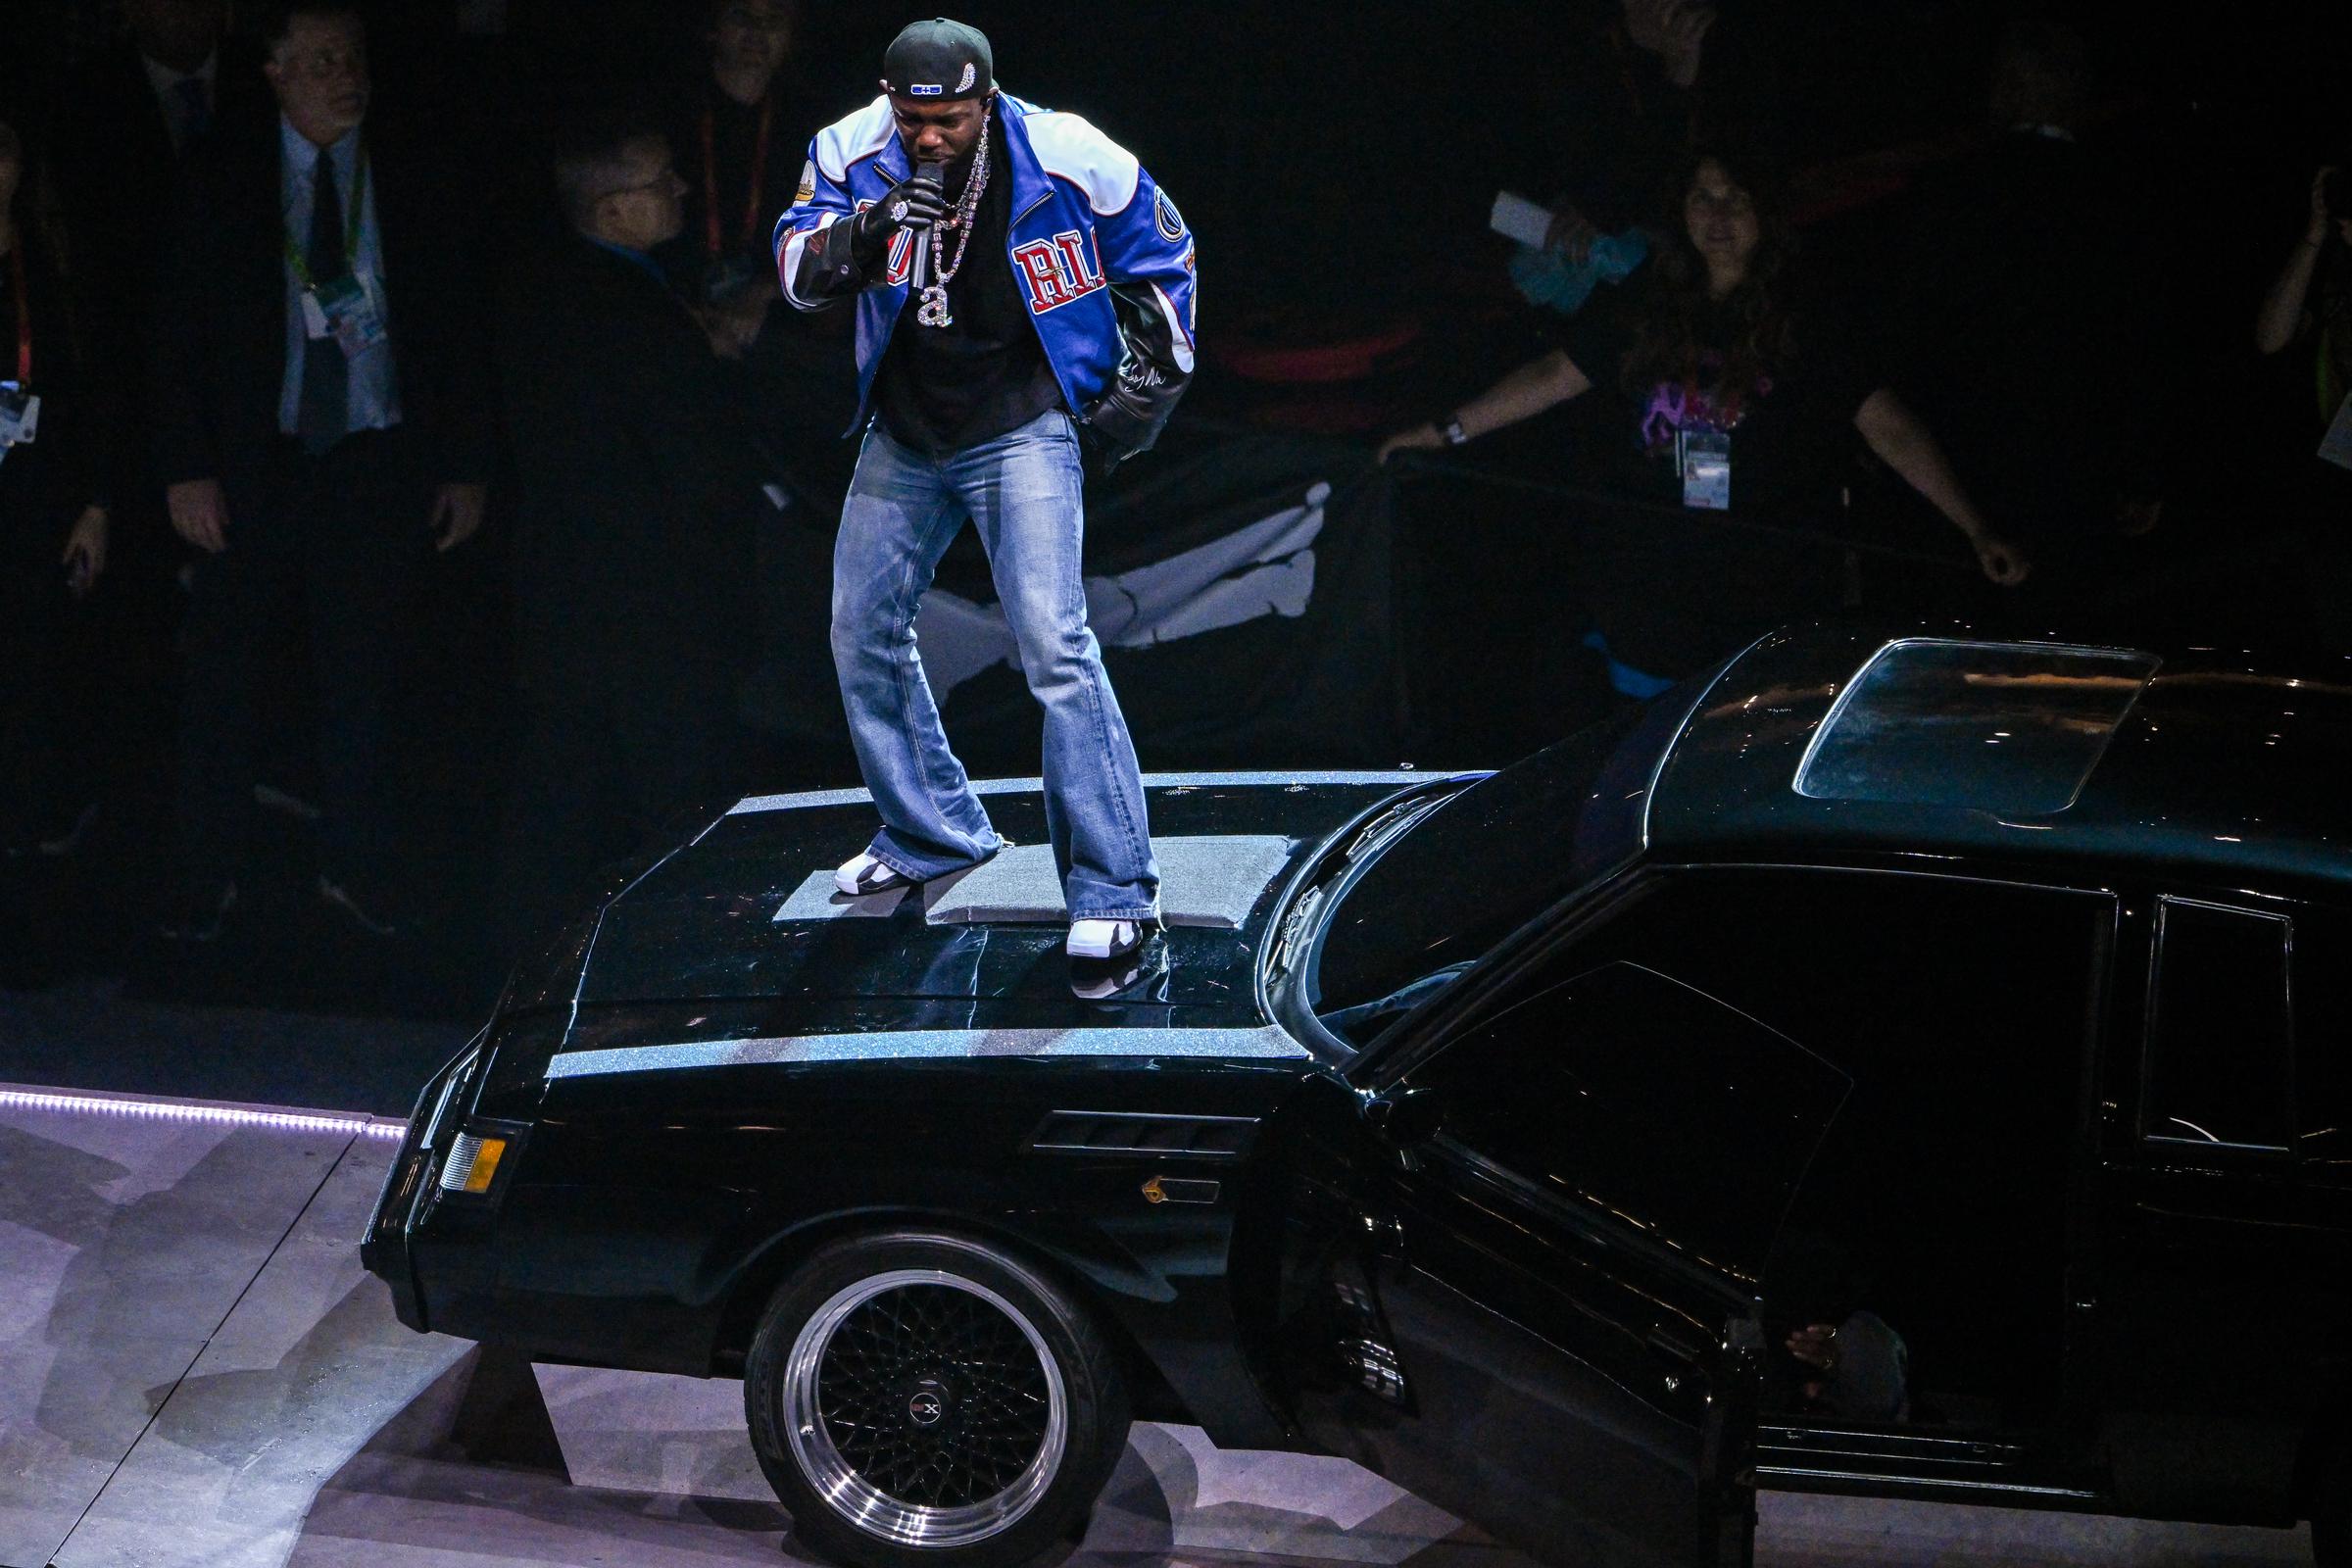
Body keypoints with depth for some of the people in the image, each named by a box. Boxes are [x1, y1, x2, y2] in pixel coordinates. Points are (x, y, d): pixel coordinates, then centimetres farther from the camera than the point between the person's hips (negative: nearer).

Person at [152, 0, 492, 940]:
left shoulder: (415, 188, 4)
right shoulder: (222, 182, 1)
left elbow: (458, 334, 7)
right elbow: (180, 333, 0)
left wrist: (465, 468, 2)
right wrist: (187, 467, -8)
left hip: (379, 465, 1)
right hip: (253, 465, -1)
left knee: (359, 680, 7)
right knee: (222, 677, 2)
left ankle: (352, 867, 19)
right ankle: (205, 877, 13)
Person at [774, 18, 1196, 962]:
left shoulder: (1067, 160, -16)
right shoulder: (849, 154, -10)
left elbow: (1160, 254, 0)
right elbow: (798, 274, -15)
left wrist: (1152, 379, 2)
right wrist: (867, 230, -34)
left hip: (1023, 431, -5)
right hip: (905, 438, 5)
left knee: (1054, 646, -17)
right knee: (864, 635, 13)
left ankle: (1114, 887, -12)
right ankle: (934, 833, 34)